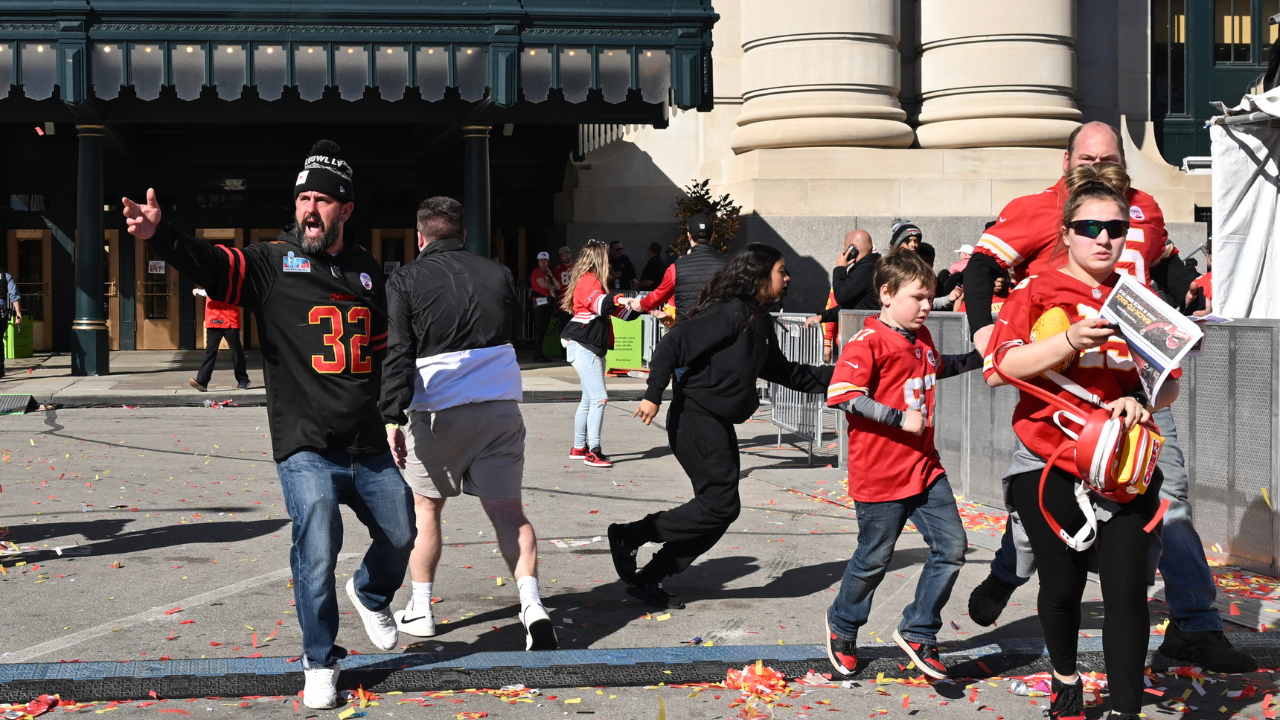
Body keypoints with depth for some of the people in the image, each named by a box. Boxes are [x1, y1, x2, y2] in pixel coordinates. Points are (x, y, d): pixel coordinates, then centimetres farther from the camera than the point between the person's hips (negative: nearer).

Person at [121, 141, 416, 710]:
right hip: (305, 448, -4)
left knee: (401, 533, 11)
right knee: (317, 550, -14)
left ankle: (370, 594, 46)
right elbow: (211, 263, -21)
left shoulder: (367, 271, 11)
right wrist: (159, 234, -39)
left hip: (370, 448, 5)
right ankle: (320, 662, 6)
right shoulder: (271, 263, -2)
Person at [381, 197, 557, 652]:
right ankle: (532, 604, -15)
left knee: (425, 507, 17)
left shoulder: (405, 281, 0)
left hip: (437, 409, -2)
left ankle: (420, 610, 23)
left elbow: (398, 354, -9)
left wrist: (392, 417, -12)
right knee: (507, 510, 3)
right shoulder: (498, 275, 11)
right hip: (501, 406, 2)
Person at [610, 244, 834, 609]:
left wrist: (831, 376, 21)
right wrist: (654, 394, -24)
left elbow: (782, 371, 26)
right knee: (721, 503, -11)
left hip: (719, 424, 10)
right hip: (695, 418, -10)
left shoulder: (760, 321, 13)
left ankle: (648, 579, 13)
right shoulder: (731, 312, -16)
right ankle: (628, 537, -1)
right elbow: (675, 343, -20)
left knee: (717, 510, 7)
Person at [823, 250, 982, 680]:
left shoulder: (921, 338, 12)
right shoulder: (867, 343, -15)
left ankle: (917, 632, 16)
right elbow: (843, 396, -24)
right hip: (880, 475, -7)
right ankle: (843, 627, 32)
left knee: (951, 548, 0)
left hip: (924, 468, 7)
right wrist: (901, 418, -23)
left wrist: (980, 359, 22)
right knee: (874, 559, 6)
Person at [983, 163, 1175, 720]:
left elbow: (1169, 382, 8)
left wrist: (1142, 401, -14)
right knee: (1062, 585, 9)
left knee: (1128, 590, -8)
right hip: (1049, 466, -2)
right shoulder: (1037, 293, -1)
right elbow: (997, 371, -14)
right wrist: (1072, 339, -24)